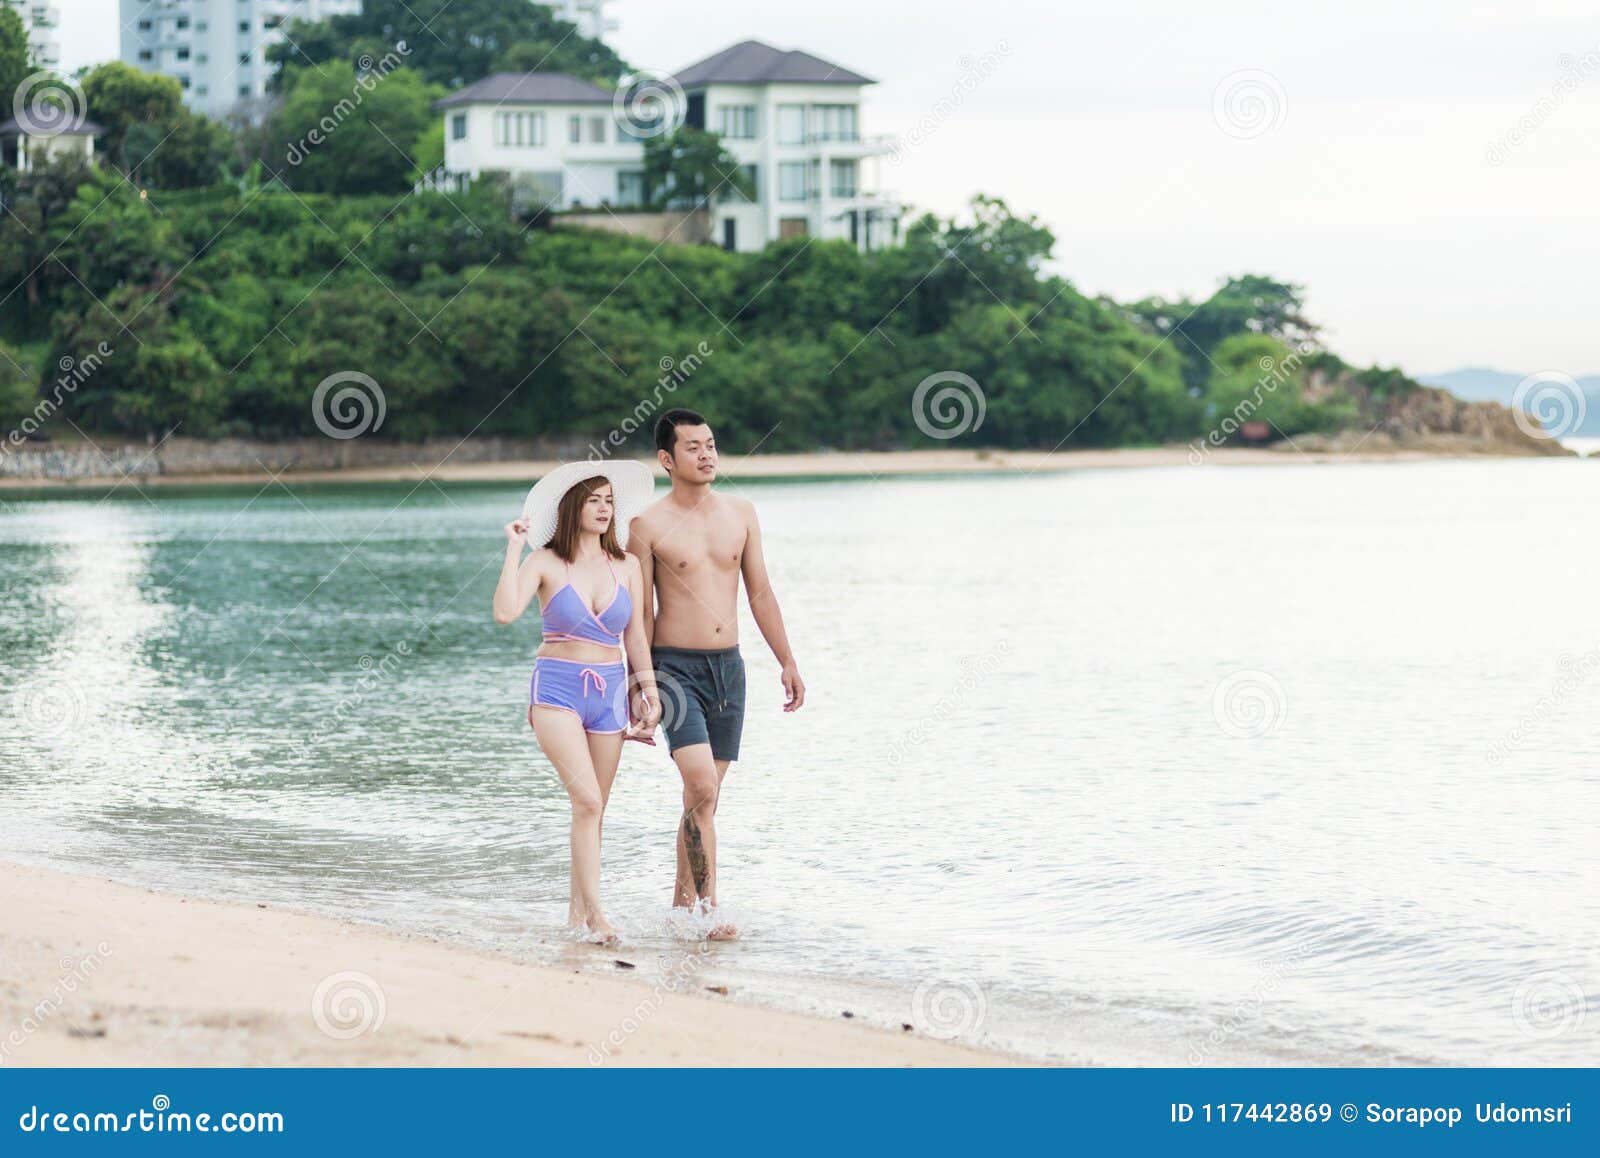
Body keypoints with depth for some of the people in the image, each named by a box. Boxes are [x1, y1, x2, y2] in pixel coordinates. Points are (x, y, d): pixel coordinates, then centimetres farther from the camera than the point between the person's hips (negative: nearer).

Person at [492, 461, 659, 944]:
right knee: (587, 800, -17)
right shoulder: (546, 563, -5)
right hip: (557, 691, -4)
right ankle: (594, 914, -16)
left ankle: (578, 908, 21)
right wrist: (513, 549, -16)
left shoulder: (626, 566, 7)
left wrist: (649, 691, 10)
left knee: (592, 809, 8)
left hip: (609, 692, 4)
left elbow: (636, 637, 13)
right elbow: (506, 612, -20)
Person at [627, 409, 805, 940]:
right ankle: (707, 909, -13)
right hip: (675, 666, -5)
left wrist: (788, 663, 10)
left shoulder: (740, 512, 8)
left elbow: (760, 593, 13)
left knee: (705, 793, 10)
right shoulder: (649, 526, -6)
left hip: (728, 665, 5)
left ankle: (682, 901, 20)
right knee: (701, 787, -17)